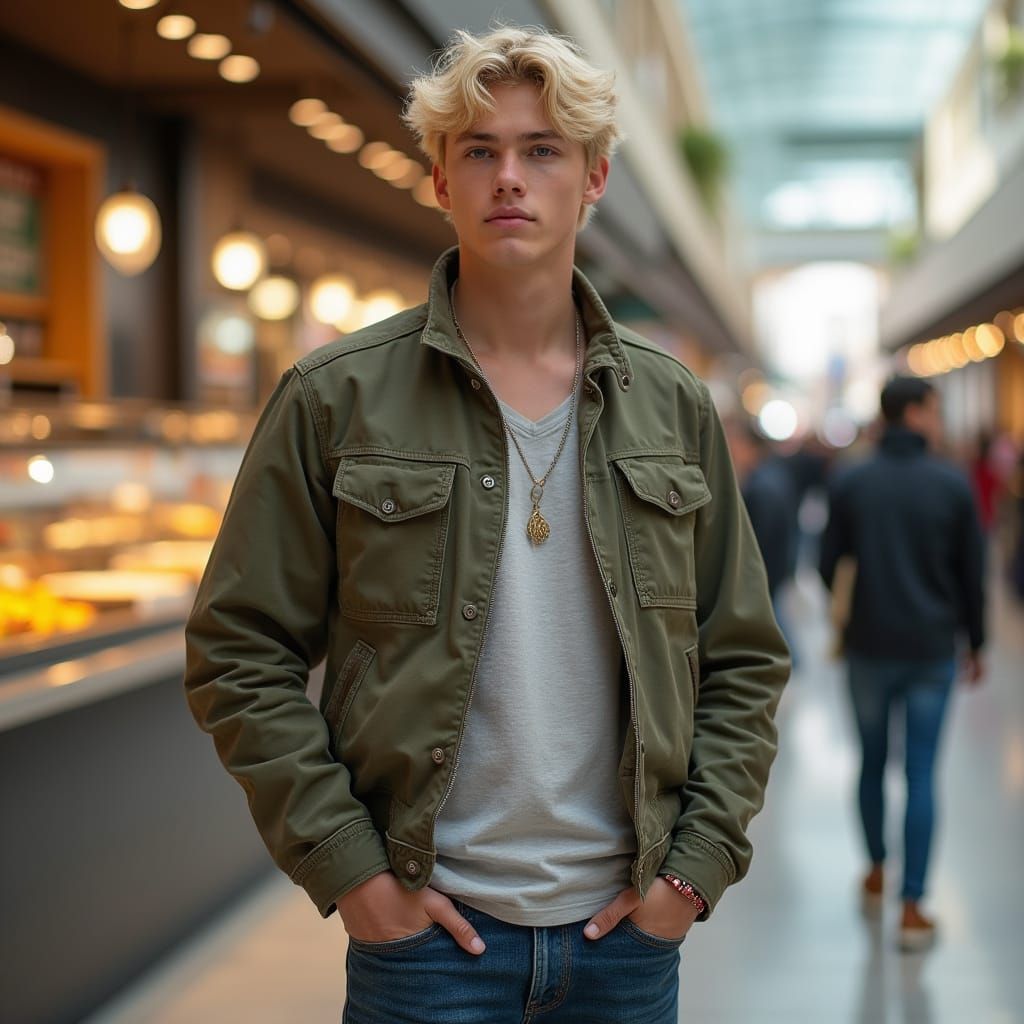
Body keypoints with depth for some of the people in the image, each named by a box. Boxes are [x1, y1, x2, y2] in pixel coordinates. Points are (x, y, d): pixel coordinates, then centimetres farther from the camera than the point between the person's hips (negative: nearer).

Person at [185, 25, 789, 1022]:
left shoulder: (672, 407, 4)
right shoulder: (335, 398, -4)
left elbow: (743, 660, 9)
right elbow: (238, 652, -3)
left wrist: (698, 862, 0)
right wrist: (343, 864, -9)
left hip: (628, 931, 3)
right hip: (427, 930, -2)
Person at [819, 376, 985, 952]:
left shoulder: (850, 483, -2)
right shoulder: (954, 485, -6)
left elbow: (829, 566, 3)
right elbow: (973, 574, -2)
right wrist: (976, 643, 10)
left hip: (868, 647, 2)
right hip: (932, 651, -2)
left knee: (873, 763, 18)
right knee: (922, 775, 1)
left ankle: (877, 873, 32)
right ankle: (912, 910, 1)